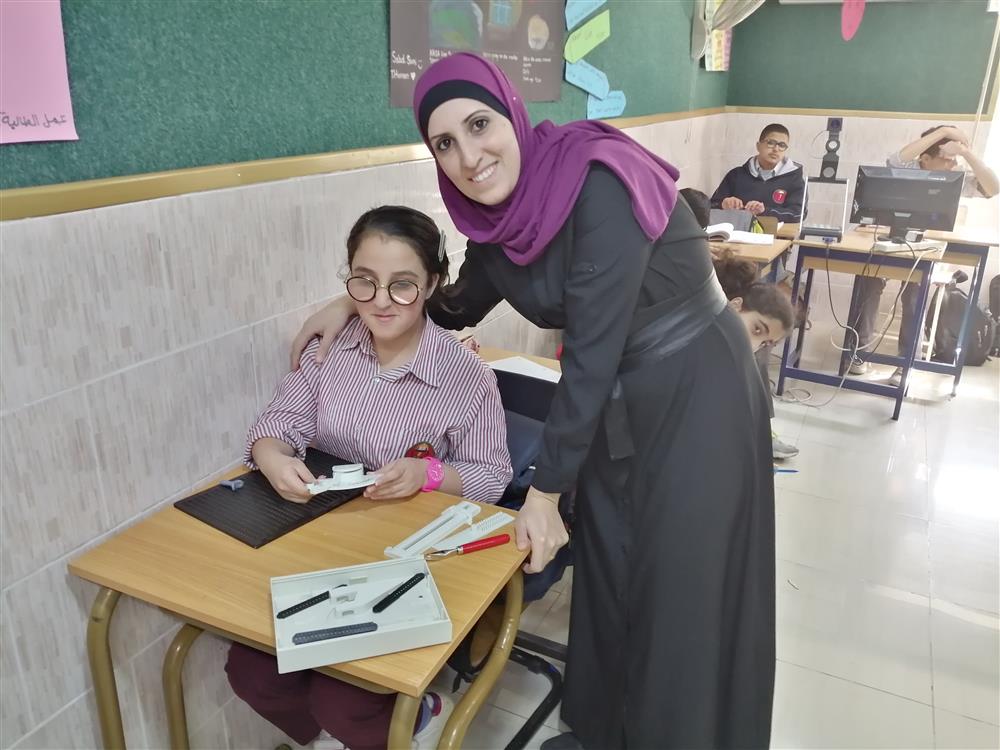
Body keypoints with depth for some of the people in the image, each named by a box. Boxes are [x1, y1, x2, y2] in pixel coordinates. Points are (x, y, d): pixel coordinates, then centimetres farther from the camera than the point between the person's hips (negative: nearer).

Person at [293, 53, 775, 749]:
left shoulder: (598, 182, -26)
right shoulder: (497, 210, -3)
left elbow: (591, 350, -25)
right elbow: (459, 305, 16)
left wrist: (545, 492, -19)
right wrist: (356, 304, 7)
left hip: (696, 397, -7)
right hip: (616, 408, 7)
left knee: (683, 598, 6)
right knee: (607, 575, 17)